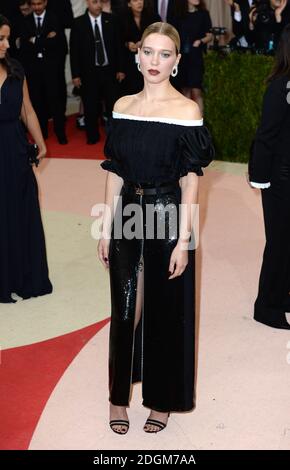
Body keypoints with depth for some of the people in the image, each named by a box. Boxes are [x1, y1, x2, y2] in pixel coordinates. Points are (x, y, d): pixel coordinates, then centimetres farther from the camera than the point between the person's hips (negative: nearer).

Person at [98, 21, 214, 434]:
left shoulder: (186, 111, -9)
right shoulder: (123, 107, 4)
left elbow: (190, 179, -10)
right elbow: (115, 172, 7)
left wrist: (183, 240, -14)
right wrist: (106, 228, 6)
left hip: (167, 220, -4)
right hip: (127, 218, 4)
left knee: (166, 312, 10)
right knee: (125, 311, 12)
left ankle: (162, 400, 28)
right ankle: (119, 396, 30)